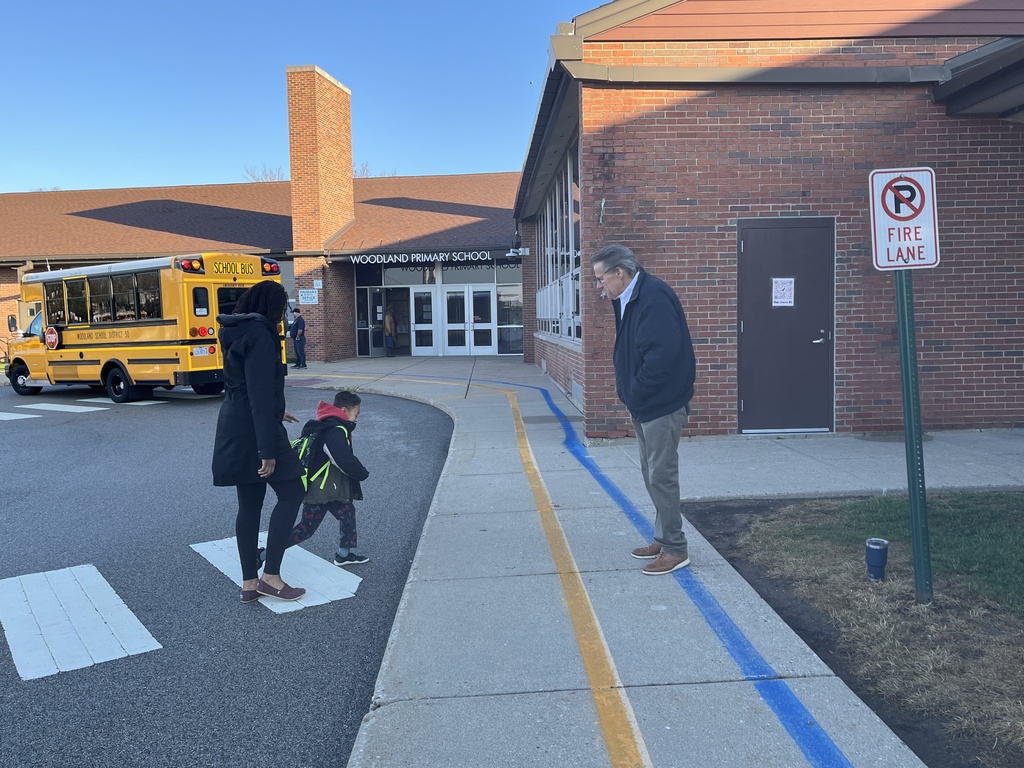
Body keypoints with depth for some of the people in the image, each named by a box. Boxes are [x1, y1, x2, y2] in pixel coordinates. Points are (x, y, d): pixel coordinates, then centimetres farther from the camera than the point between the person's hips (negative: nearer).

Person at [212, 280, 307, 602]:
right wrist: (268, 449, -23)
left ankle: (249, 582, 18)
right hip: (254, 431, -9)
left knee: (249, 504, 12)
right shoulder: (259, 335, -16)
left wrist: (275, 412, 37)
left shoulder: (238, 332, 13)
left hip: (235, 430, 9)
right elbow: (260, 394, -22)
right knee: (291, 492, 0)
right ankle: (271, 576, 1)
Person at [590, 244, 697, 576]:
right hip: (643, 405, 10)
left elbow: (662, 354, -29)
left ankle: (675, 549, 10)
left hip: (663, 405, -10)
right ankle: (662, 540, 30)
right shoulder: (627, 299, 10)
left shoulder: (654, 297, -21)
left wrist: (634, 393, -18)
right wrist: (626, 390, 6)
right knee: (652, 474, 17)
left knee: (661, 477, -2)